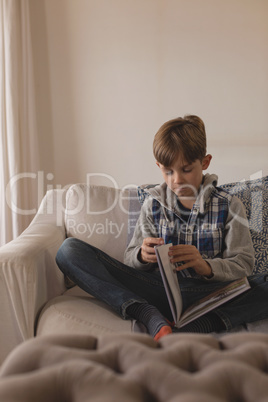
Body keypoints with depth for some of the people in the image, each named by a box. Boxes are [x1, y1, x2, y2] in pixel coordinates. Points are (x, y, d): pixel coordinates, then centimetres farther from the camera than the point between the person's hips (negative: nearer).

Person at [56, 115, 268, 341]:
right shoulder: (154, 203, 10)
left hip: (207, 293, -2)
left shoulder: (229, 205, 5)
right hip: (159, 289, 2)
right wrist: (142, 256, -14)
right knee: (70, 250, -15)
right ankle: (152, 317, -29)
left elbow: (243, 264, -1)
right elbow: (131, 261, 12)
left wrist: (205, 266, -22)